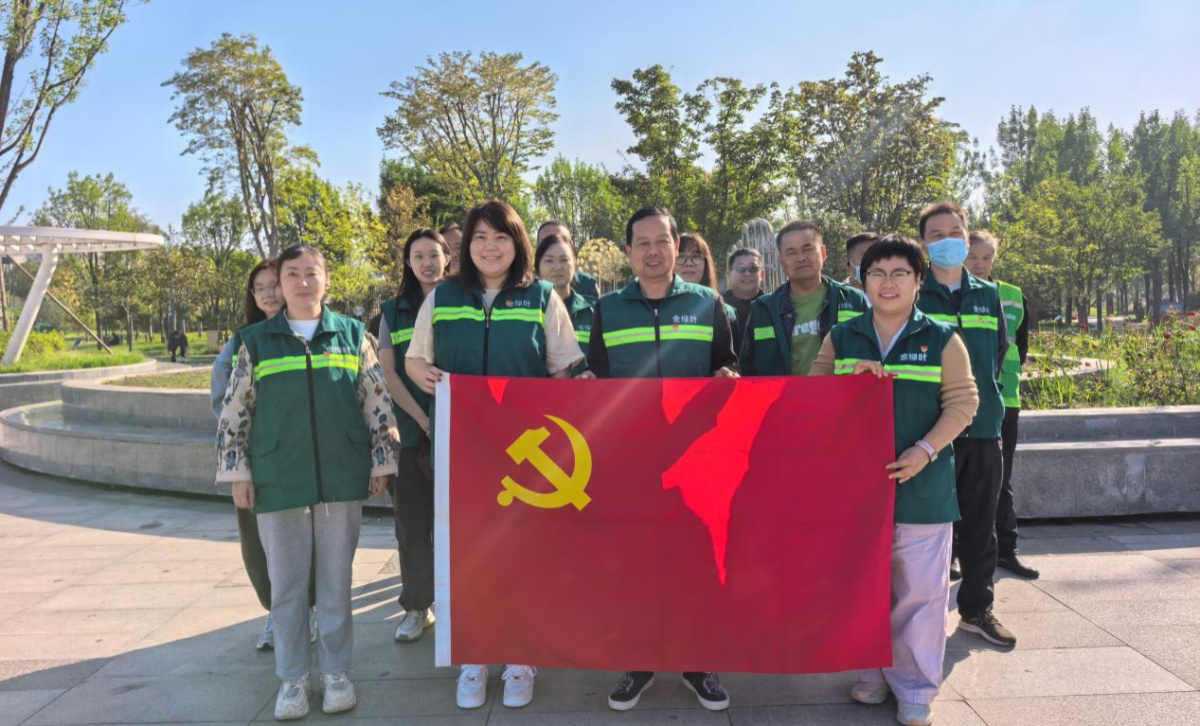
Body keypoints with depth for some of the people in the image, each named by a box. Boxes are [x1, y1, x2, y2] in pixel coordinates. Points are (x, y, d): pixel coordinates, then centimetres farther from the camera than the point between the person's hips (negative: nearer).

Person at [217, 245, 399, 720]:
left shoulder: (352, 334, 4)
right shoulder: (257, 341, 5)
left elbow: (377, 404, 5)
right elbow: (234, 413, 6)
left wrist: (381, 463, 2)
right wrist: (238, 473, 2)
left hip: (342, 480, 0)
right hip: (278, 484, 0)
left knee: (336, 582, 10)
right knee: (287, 585, 9)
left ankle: (335, 672, 24)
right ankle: (292, 678, 24)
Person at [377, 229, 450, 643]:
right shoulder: (394, 312, 10)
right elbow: (387, 372, 2)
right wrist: (424, 420, -9)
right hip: (412, 430, 2)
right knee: (411, 519, 6)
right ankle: (416, 606, 18)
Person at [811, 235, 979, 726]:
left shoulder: (942, 340, 0)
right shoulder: (841, 339, 6)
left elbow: (962, 403, -3)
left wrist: (925, 450, -16)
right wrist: (850, 376, -12)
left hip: (922, 487, -2)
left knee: (920, 590, 4)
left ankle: (915, 686, 20)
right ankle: (873, 672, 31)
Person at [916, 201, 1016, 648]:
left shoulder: (988, 296, 11)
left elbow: (999, 352, 20)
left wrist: (983, 397, 14)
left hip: (983, 429, 4)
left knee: (980, 525, 11)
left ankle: (977, 609, 24)